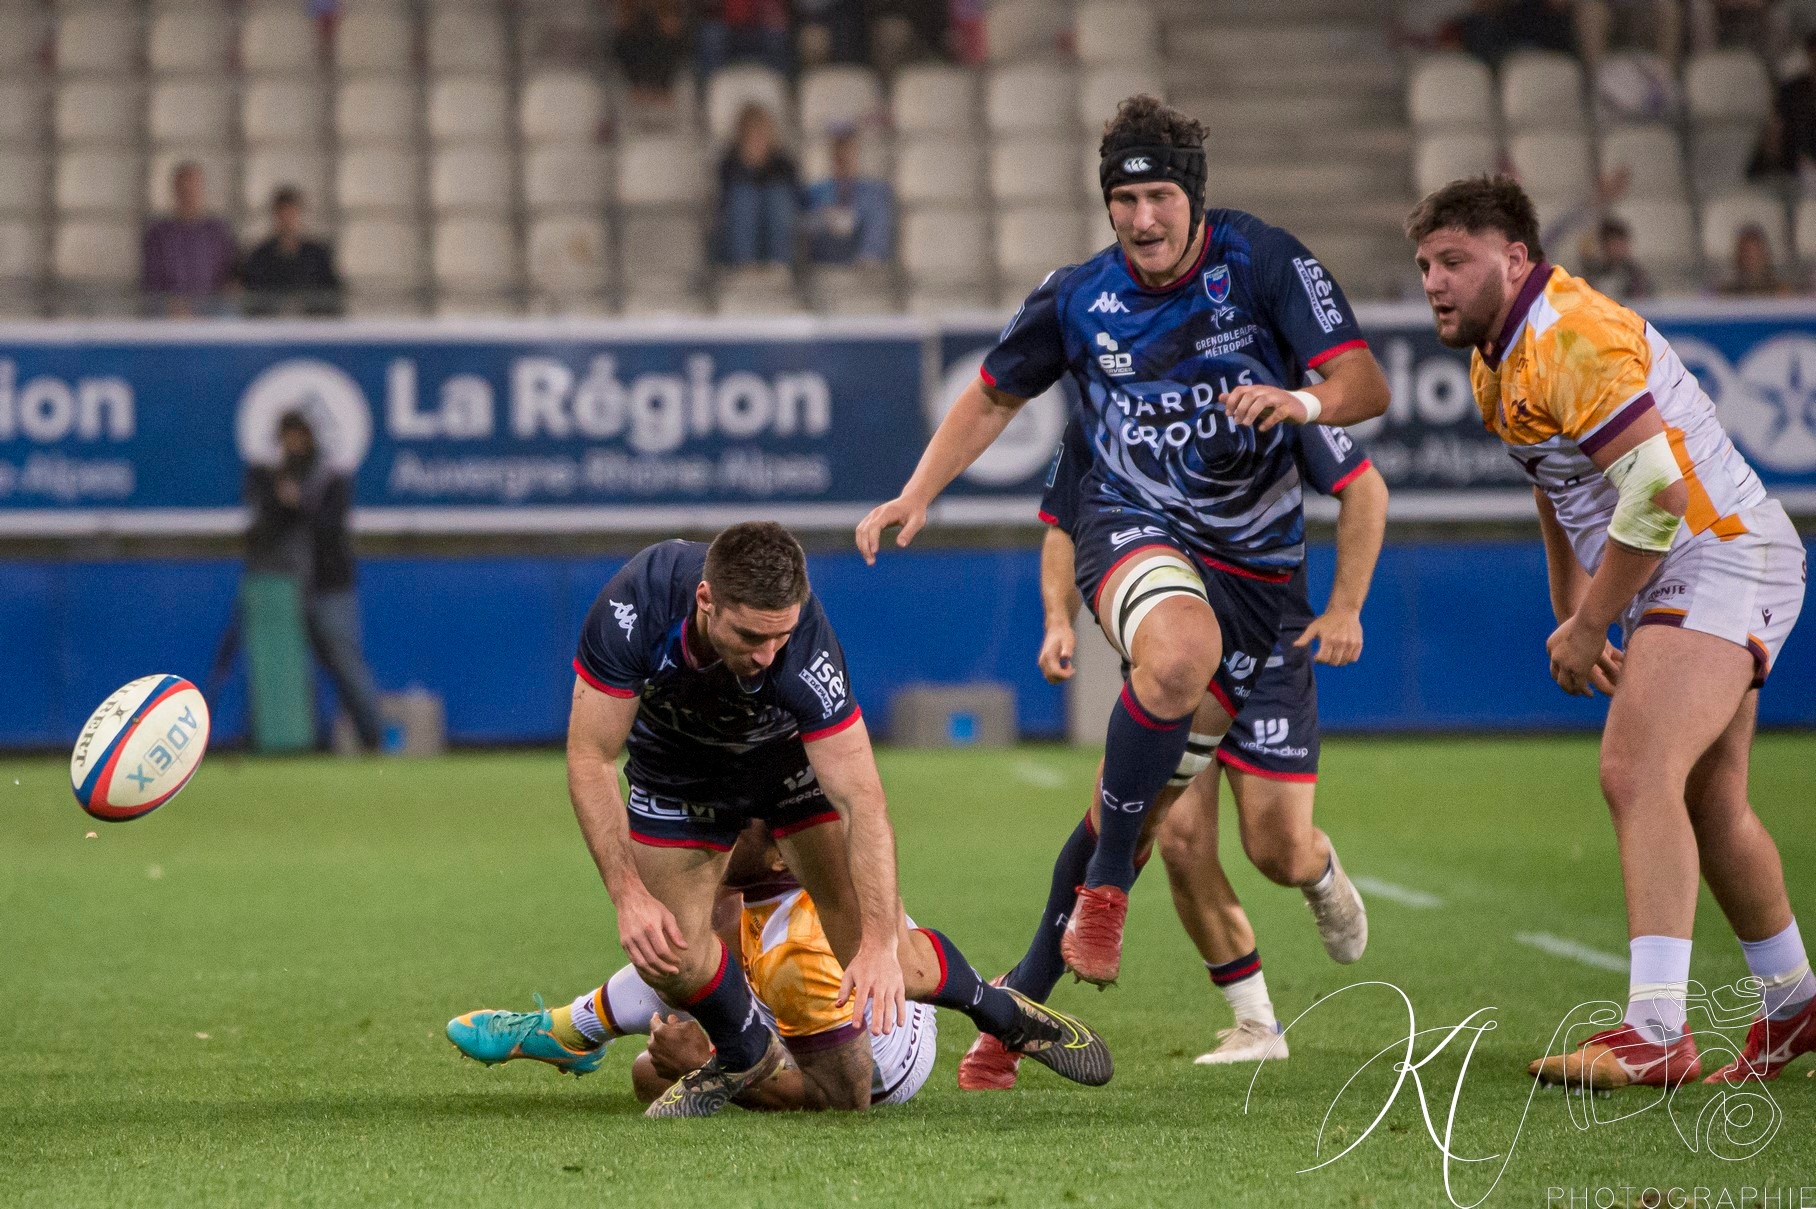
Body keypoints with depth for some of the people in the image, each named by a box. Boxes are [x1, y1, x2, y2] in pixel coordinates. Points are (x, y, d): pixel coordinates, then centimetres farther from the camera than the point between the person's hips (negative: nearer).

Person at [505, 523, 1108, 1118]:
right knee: (668, 957, -13)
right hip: (677, 771, 2)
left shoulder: (806, 645, -40)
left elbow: (862, 800, -36)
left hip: (796, 755, -1)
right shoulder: (633, 607, -37)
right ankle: (744, 1056, 20)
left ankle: (1002, 1012, 21)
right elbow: (590, 758, -26)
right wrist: (628, 895, -32)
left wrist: (881, 943, -42)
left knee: (887, 964, -10)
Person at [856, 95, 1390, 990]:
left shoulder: (1262, 261, -8)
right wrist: (916, 496, 4)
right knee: (1181, 650, -38)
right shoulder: (1076, 298, -2)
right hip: (1132, 525, -1)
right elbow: (993, 398, 16)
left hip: (1256, 555, 1)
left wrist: (1304, 400, -34)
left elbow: (1365, 383, -12)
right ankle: (1103, 886, -23)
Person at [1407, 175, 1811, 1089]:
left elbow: (1658, 492, -27)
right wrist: (1570, 613, 20)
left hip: (1721, 561, -11)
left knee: (1637, 772, -24)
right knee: (1708, 804, 19)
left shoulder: (1575, 337, -21)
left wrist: (1588, 625, -19)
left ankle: (1656, 1033, -32)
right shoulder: (1497, 358, 12)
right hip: (1683, 585, 11)